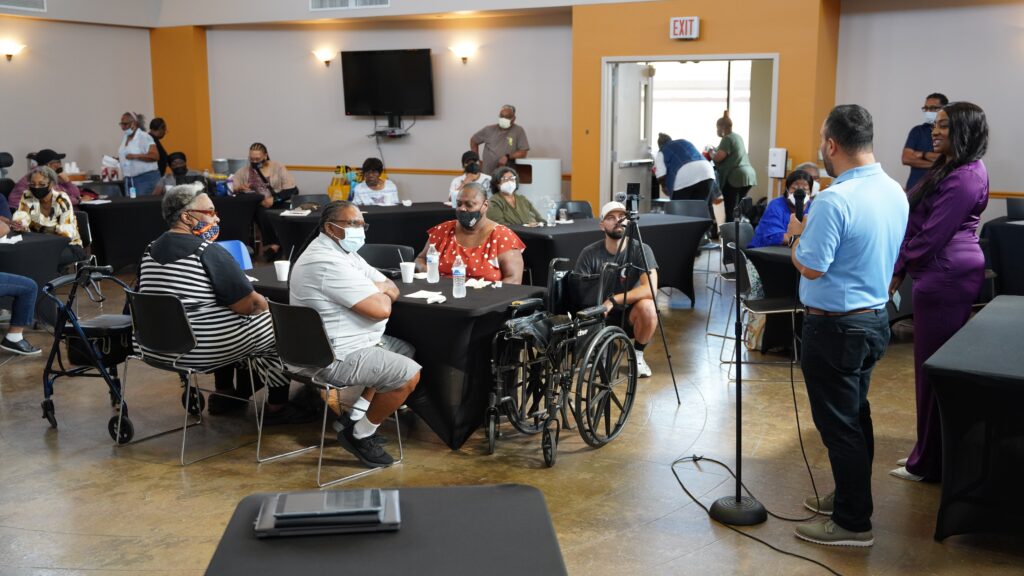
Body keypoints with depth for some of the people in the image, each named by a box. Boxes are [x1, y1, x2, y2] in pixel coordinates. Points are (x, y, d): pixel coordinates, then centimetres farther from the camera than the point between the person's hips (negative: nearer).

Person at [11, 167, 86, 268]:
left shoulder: (61, 199, -14)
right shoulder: (28, 196, -3)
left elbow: (69, 231, -22)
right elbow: (21, 218, -18)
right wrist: (18, 224, -42)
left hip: (68, 247, -4)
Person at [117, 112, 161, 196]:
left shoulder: (144, 136, -10)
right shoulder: (124, 137, 13)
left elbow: (155, 156, -19)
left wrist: (135, 156, -25)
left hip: (146, 179, -7)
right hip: (128, 180, 7)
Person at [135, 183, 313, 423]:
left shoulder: (150, 251, 5)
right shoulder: (208, 251, -17)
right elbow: (249, 304, -15)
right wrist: (265, 305, 8)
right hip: (201, 349, -8)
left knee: (225, 313, 32)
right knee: (275, 326, 12)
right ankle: (277, 408, 18)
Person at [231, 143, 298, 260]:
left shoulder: (278, 168, 8)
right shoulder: (244, 171, 13)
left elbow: (291, 189, 0)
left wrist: (274, 199, -16)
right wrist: (239, 188, -19)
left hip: (279, 204, 0)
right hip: (256, 206, 0)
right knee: (262, 213, -35)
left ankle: (271, 247, -25)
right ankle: (275, 245, -29)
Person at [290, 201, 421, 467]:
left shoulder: (343, 251, 10)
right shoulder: (328, 263, -24)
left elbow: (393, 290, 11)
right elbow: (380, 309, -27)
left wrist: (377, 290, -12)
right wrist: (382, 294, -4)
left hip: (344, 343, 11)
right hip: (335, 357, -11)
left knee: (407, 351, 23)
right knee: (409, 373, -14)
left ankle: (356, 417, 20)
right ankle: (360, 436, 3)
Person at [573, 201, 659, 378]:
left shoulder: (641, 250, -13)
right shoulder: (590, 253, -9)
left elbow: (651, 289, -25)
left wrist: (613, 300, -32)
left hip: (630, 314, -1)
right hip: (600, 316, 1)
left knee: (647, 307, -33)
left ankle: (637, 354, -4)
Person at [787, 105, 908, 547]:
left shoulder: (835, 200, -24)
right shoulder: (895, 192, 4)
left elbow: (811, 267, -22)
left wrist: (797, 235, -3)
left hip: (835, 326, -9)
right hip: (875, 318, 9)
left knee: (839, 423, 2)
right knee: (856, 415, 20)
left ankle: (852, 522, 11)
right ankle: (851, 496, 34)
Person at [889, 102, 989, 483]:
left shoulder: (964, 178, -18)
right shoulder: (948, 170, 15)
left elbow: (932, 235, -20)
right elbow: (921, 225, 17)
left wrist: (900, 267, -7)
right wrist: (900, 270, 12)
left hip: (946, 279, -11)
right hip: (944, 276, 11)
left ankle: (930, 463, 9)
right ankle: (932, 454, 26)